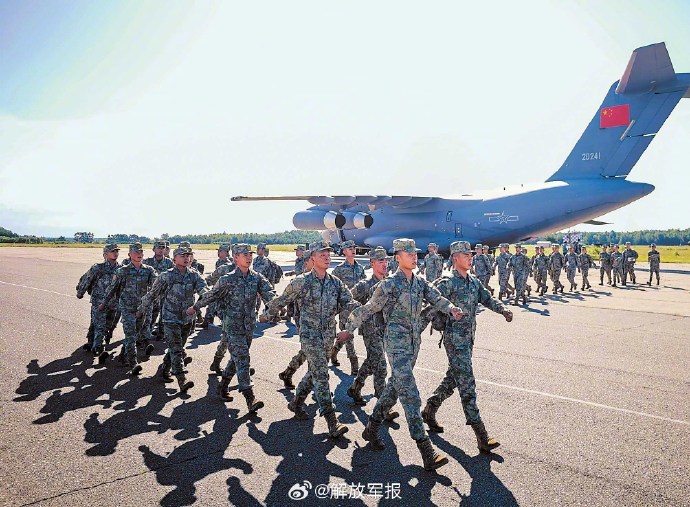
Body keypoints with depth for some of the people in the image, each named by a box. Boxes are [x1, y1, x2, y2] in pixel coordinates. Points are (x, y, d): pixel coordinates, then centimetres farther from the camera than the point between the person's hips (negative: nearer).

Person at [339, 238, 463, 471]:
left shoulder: (420, 283, 8)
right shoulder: (389, 285, -11)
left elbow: (436, 298, -6)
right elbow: (368, 309, -3)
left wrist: (451, 308, -27)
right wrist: (349, 329, 5)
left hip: (414, 343, 8)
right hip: (396, 344, -8)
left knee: (394, 387, 18)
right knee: (410, 394, -11)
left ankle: (372, 428, 36)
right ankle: (426, 451, -11)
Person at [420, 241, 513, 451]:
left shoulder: (474, 282, 11)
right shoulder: (447, 283, -13)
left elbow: (487, 299, 9)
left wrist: (504, 310, -8)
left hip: (469, 338, 8)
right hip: (455, 338, -8)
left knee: (452, 379, 18)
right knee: (466, 384, -6)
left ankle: (429, 410, 35)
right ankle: (481, 435, -3)